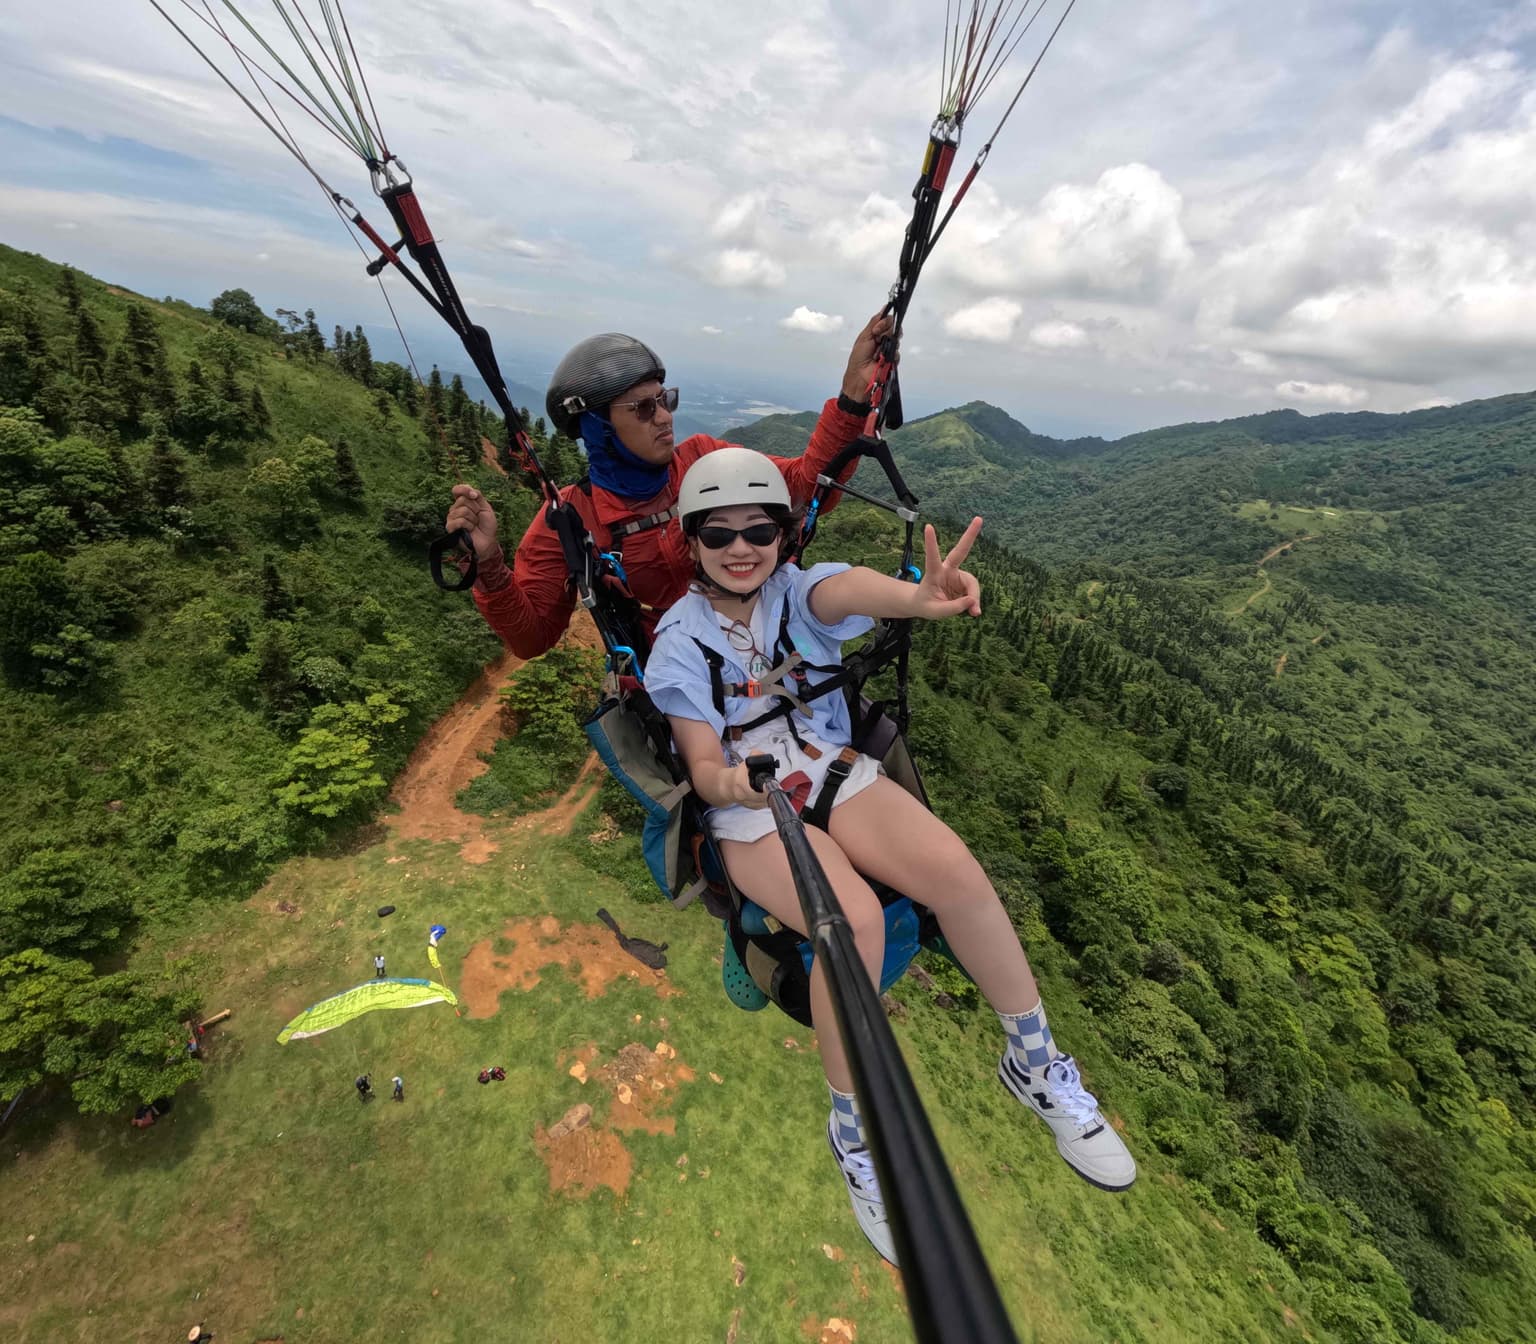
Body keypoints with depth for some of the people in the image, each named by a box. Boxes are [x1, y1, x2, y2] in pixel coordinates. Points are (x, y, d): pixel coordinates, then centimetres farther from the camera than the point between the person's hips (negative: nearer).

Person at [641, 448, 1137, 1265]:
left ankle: (1037, 1066, 3)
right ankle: (854, 1132, -3)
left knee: (956, 870, -23)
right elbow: (701, 762, -10)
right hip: (748, 809, -2)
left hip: (836, 772, 3)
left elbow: (845, 589, -28)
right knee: (855, 920, -29)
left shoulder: (796, 591, -1)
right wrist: (730, 782, -35)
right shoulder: (680, 639, -3)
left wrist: (915, 597, -52)